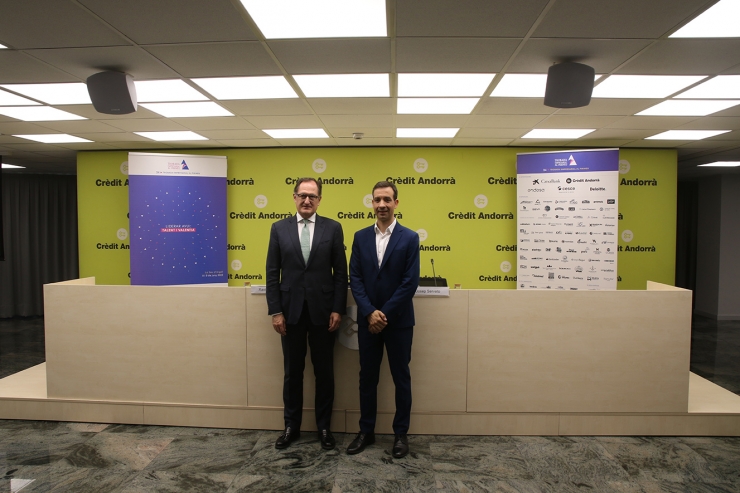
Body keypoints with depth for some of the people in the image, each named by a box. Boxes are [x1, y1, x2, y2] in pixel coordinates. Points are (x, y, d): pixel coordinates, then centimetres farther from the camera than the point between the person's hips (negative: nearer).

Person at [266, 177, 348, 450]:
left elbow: (341, 272, 0)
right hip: (291, 310, 1)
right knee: (292, 371, 12)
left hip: (322, 310, 0)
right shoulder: (279, 228, 3)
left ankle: (324, 426, 25)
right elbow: (272, 273, 2)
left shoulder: (333, 228, 1)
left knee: (324, 372, 9)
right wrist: (275, 311, -4)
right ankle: (291, 426, 28)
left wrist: (338, 309, -7)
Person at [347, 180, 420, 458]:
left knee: (401, 378, 8)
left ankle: (401, 433, 24)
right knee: (367, 377, 11)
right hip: (367, 320, 3)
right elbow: (355, 279, 0)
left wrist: (384, 313, -14)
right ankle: (366, 431, 26)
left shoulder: (409, 238, -3)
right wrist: (370, 313, -12)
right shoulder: (361, 237, 5)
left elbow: (410, 282, -10)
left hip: (398, 320, -2)